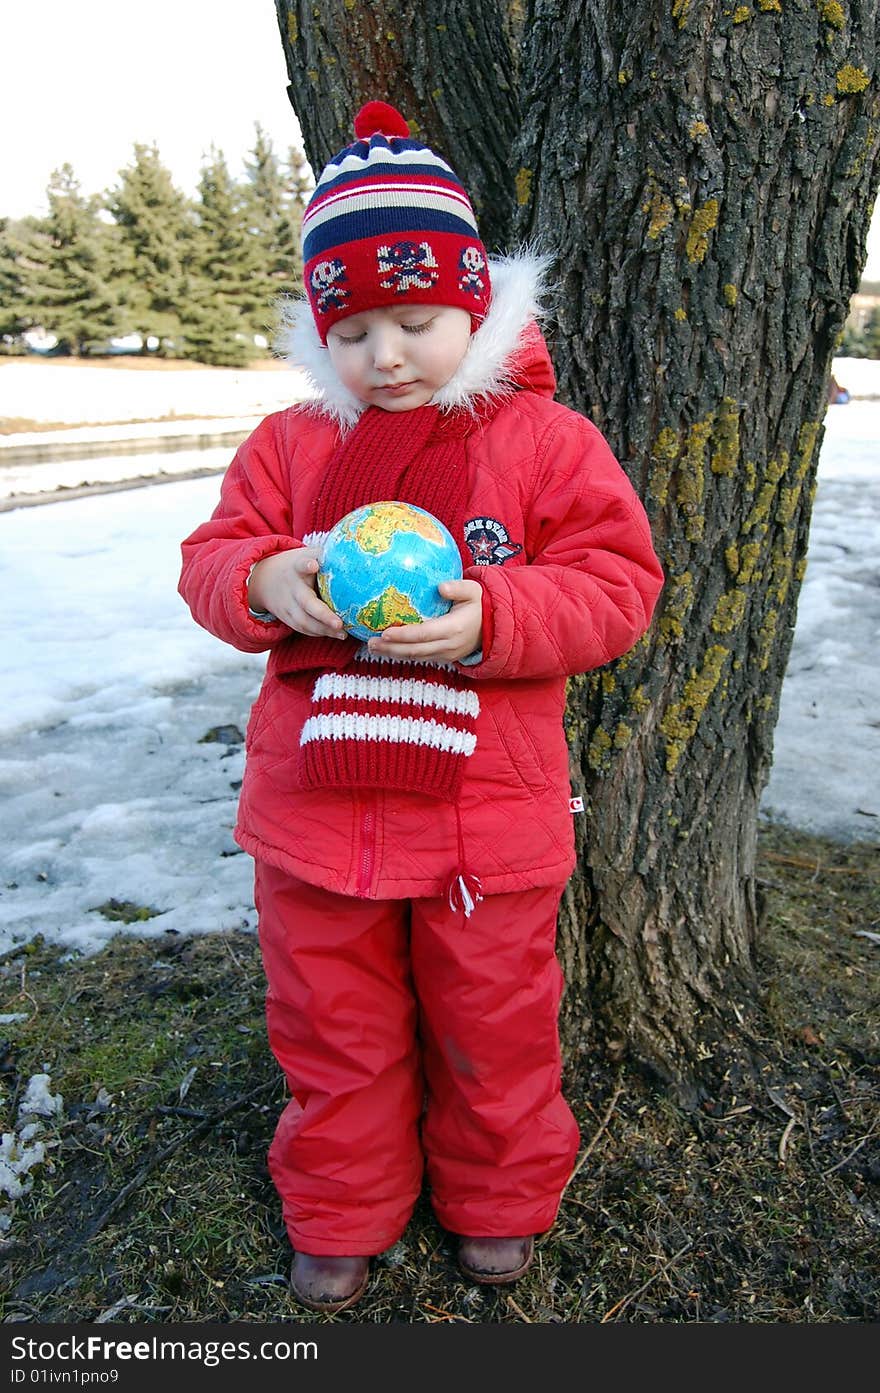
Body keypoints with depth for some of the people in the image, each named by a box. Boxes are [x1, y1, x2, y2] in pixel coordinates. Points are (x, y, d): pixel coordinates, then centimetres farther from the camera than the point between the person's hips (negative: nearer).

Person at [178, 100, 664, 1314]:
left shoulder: (545, 439, -4)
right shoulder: (290, 444, 4)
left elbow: (619, 586, -8)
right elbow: (210, 562, 5)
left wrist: (494, 617, -25)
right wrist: (264, 582, -19)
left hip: (488, 813, -2)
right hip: (315, 805, 3)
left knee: (493, 1022, 18)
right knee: (333, 1028, 18)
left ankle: (499, 1194, 46)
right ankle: (340, 1207, 43)